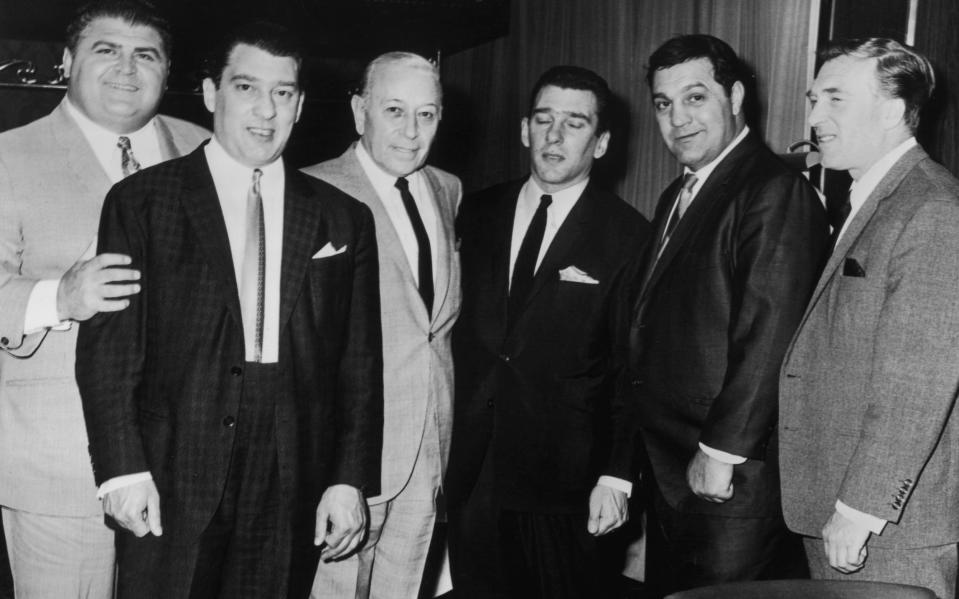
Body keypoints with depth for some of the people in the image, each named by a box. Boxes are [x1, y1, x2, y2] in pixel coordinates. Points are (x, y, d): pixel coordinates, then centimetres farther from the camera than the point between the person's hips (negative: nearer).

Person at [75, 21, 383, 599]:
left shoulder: (344, 218, 8)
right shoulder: (141, 201, 2)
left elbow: (359, 363, 6)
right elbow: (107, 346, -2)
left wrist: (351, 480, 0)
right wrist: (124, 469, -9)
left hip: (294, 493, 2)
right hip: (170, 486, -1)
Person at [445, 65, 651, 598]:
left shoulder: (629, 237, -6)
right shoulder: (479, 215, 6)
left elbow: (632, 369, -6)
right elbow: (454, 327, 9)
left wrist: (617, 476, -9)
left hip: (562, 479, -3)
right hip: (469, 470, 4)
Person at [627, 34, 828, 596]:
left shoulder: (776, 191, -14)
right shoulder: (679, 196, 15)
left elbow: (769, 334, -20)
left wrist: (720, 453, -18)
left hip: (733, 478, -8)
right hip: (669, 468, 8)